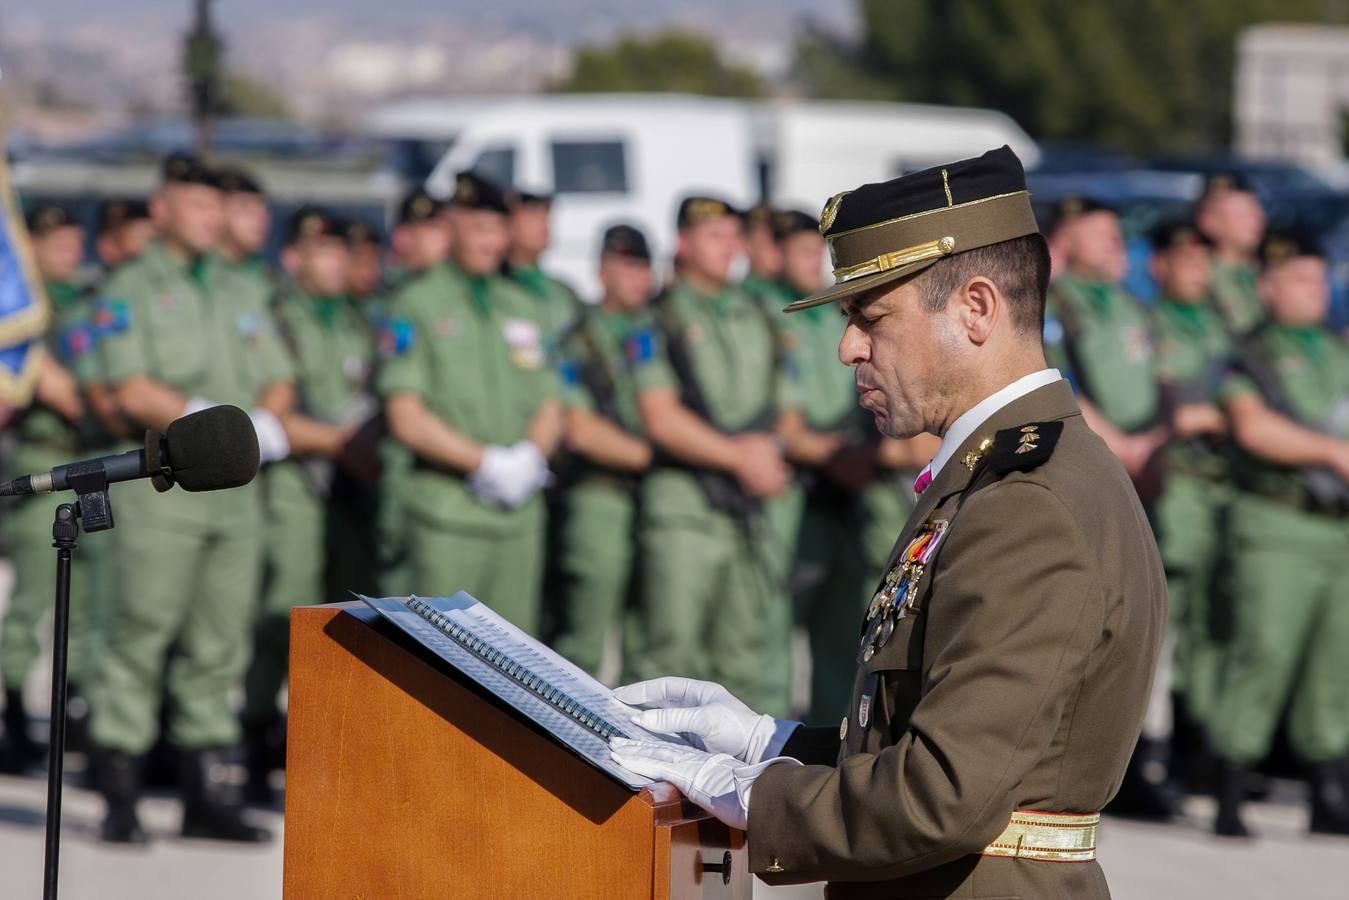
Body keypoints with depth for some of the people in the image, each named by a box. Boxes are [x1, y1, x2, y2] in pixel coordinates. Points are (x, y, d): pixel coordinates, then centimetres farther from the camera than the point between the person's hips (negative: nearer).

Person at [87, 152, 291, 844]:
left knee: (220, 647, 5)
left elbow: (277, 381, 18)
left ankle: (208, 794, 9)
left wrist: (264, 425, -5)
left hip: (236, 490, 6)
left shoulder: (242, 291, 20)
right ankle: (120, 800, -4)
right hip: (161, 484, -6)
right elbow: (133, 391, -11)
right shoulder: (130, 290, 0)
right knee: (140, 638, -7)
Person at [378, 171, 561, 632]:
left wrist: (529, 457, -7)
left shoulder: (522, 307, 17)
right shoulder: (417, 305, -1)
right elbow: (406, 418, -8)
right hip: (447, 508, -5)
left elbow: (550, 409, 15)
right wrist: (486, 462, -15)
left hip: (520, 508, 5)